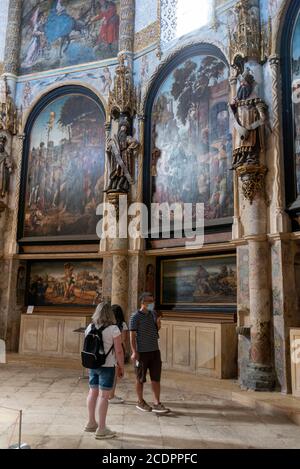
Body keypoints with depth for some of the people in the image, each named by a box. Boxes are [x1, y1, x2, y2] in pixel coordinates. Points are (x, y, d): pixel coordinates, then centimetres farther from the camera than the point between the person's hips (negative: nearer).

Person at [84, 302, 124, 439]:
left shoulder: (89, 327, 3)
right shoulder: (113, 329, -13)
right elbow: (119, 351, -13)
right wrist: (121, 367, -2)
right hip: (107, 366, -6)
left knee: (93, 392, 18)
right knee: (104, 395, 0)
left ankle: (91, 423, 31)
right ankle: (101, 429, 6)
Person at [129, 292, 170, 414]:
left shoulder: (153, 313, 10)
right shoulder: (136, 317, -9)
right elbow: (132, 335, -12)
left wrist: (158, 324, -1)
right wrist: (134, 352, -19)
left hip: (155, 351, 6)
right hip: (142, 352, -6)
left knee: (156, 378, 5)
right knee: (140, 379, 8)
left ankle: (157, 404, 11)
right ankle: (140, 402, 24)